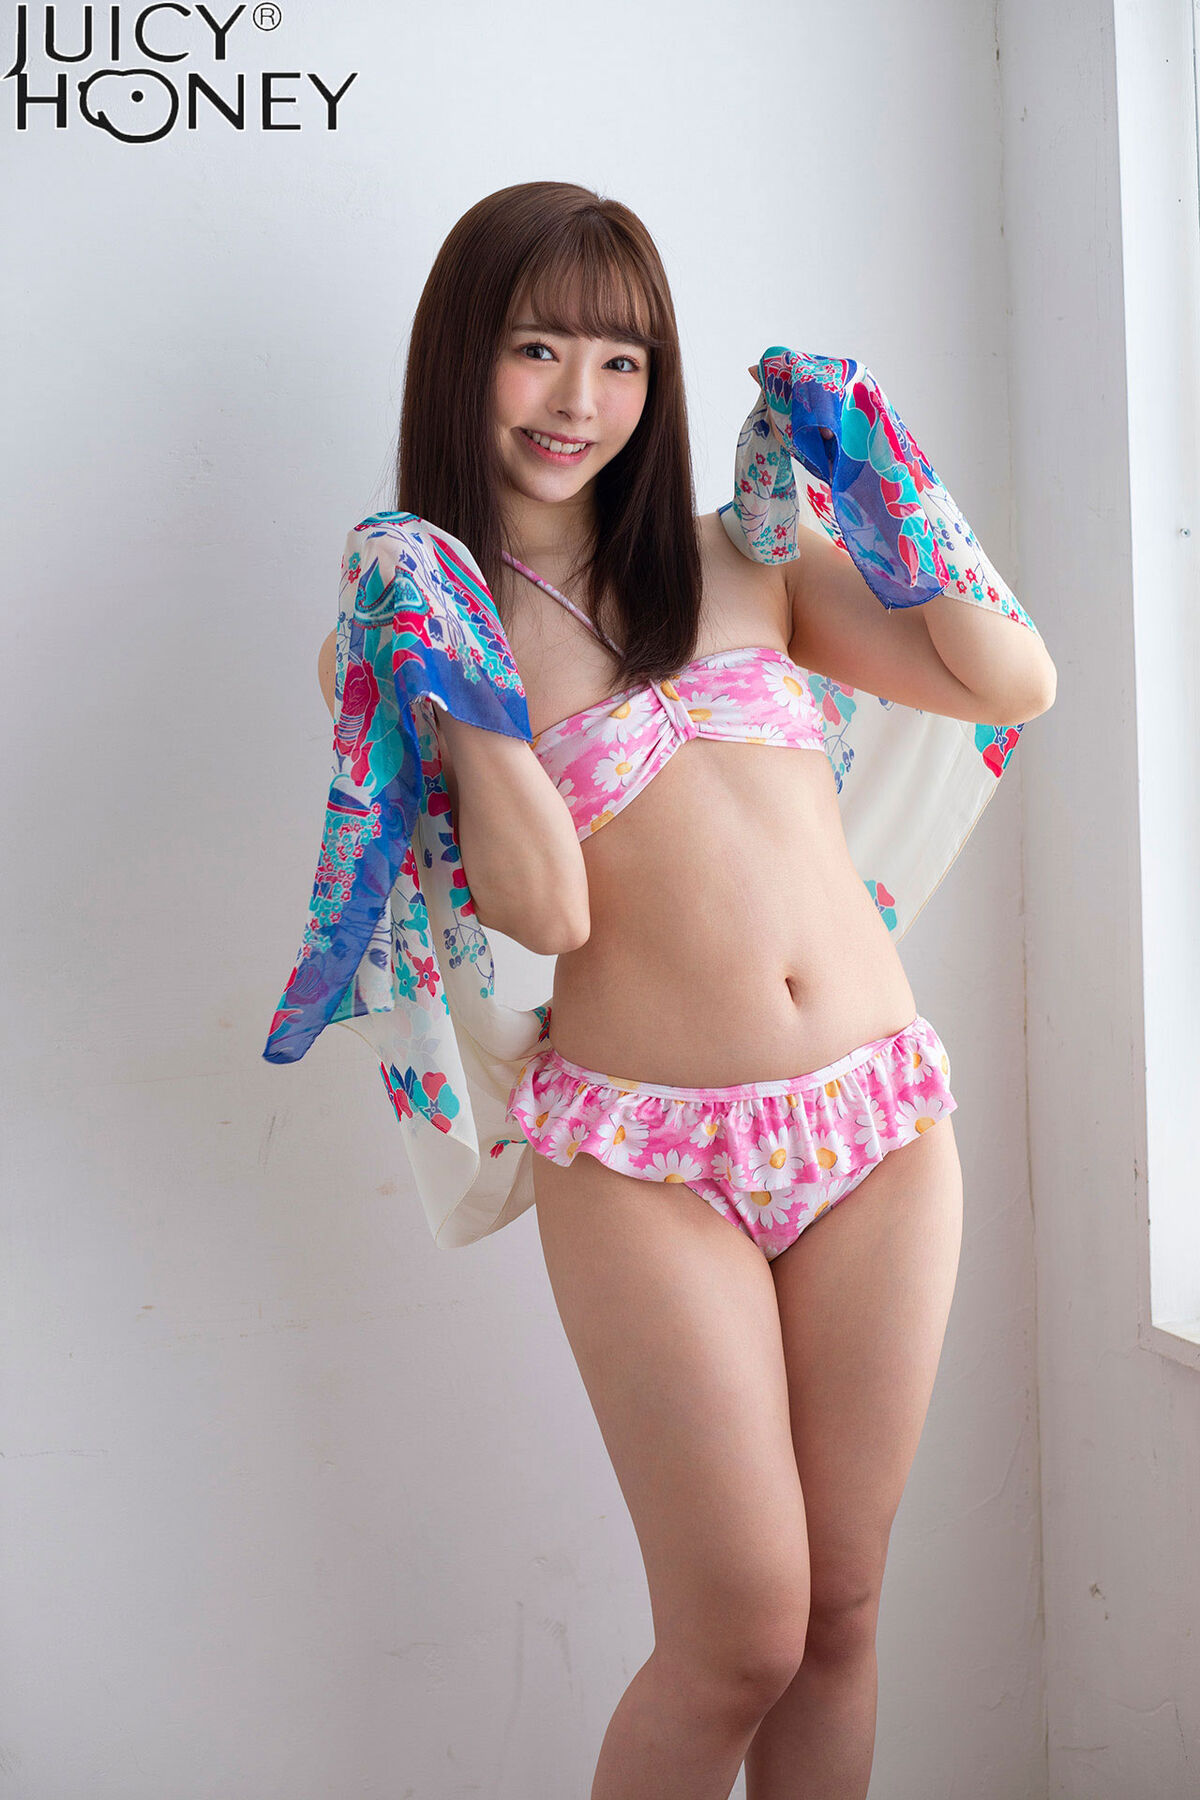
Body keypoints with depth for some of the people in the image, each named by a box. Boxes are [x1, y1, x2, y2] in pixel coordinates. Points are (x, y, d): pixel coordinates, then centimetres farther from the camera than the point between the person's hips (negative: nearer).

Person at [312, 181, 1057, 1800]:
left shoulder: (740, 561, 9)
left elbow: (1014, 682, 2)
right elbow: (543, 911, -12)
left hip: (878, 1125, 4)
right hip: (648, 1164, -3)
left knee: (840, 1625, 12)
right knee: (741, 1643, 3)